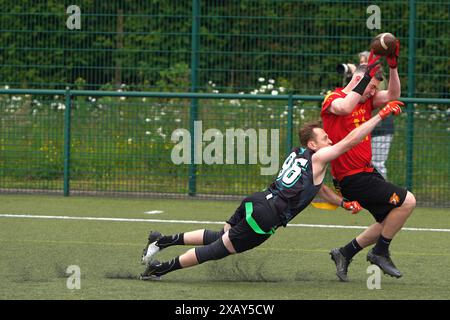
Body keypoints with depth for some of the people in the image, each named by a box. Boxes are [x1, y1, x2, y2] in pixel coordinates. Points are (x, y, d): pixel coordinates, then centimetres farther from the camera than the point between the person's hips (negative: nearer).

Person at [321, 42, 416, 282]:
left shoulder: (365, 101, 13)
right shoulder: (333, 98, -11)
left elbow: (392, 95, 3)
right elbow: (344, 108, -34)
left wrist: (393, 66, -11)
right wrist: (369, 74, -34)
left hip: (367, 172, 10)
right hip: (352, 178, -10)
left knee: (389, 221, 16)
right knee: (406, 201, -14)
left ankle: (345, 253, 24)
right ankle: (380, 252, -2)